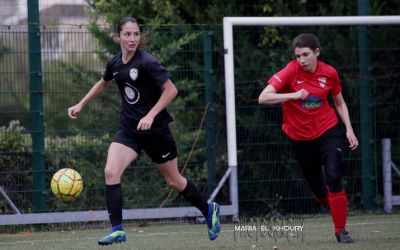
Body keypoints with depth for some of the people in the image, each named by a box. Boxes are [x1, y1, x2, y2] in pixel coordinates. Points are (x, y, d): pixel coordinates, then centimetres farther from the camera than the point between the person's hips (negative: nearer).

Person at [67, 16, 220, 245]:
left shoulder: (147, 62, -18)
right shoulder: (115, 64, 1)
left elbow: (171, 90, -19)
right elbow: (103, 83, 24)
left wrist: (150, 116, -26)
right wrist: (81, 105, 25)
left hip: (155, 130, -5)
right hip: (129, 130, 5)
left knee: (174, 181, 9)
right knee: (111, 172, -16)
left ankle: (210, 210, 33)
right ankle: (117, 230, -12)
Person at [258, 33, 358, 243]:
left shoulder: (329, 73, -6)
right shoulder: (291, 71, -15)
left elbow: (339, 103, 11)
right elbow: (263, 98, -24)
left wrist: (349, 129, 1)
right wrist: (293, 95, -33)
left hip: (328, 133, 0)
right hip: (301, 138, 0)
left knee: (334, 179, -19)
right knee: (319, 192, 8)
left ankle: (341, 230, -6)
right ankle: (339, 210, 40)